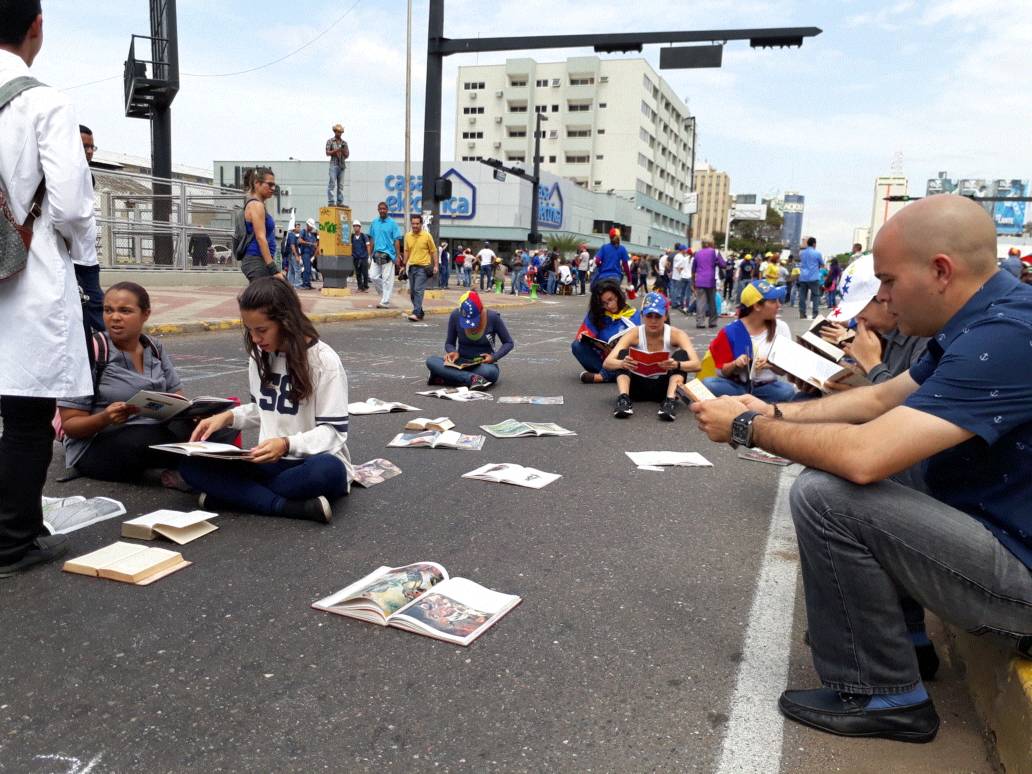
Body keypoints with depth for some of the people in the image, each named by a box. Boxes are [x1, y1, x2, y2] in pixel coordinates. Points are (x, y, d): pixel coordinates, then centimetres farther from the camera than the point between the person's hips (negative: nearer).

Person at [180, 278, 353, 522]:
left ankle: (228, 493, -24)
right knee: (192, 464, -17)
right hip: (271, 461, 6)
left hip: (312, 463, -6)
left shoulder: (324, 360, -13)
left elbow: (334, 431, -14)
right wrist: (228, 417, 0)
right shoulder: (259, 355, 5)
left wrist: (287, 445, -30)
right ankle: (297, 507, -30)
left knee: (327, 471, -42)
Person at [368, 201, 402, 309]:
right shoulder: (374, 223, 11)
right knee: (373, 276, 2)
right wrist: (370, 254, 14)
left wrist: (398, 256, -9)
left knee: (387, 279, -3)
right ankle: (384, 294, 22)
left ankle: (385, 302, 1)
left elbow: (397, 240, -4)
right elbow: (372, 239, 17)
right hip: (377, 254, 5)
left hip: (388, 254, -5)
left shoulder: (392, 223, -2)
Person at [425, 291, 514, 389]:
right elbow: (449, 343, 5)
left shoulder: (492, 317, -13)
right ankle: (472, 378, -35)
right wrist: (453, 352, -17)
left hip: (484, 364, -2)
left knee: (490, 372, -39)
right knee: (430, 360, -25)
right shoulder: (455, 315, -10)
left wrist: (494, 357, -17)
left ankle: (447, 377, -25)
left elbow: (509, 343, -1)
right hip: (461, 363, 2)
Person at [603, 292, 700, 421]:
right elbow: (607, 363, -23)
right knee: (624, 353, -21)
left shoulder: (676, 334, -14)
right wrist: (622, 363, -46)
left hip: (664, 386, 0)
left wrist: (677, 365, -48)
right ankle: (624, 398, -36)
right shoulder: (634, 334, -13)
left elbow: (696, 364, -26)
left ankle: (670, 400, -37)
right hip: (639, 386, 1)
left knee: (681, 354, -23)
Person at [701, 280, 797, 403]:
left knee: (787, 390, -31)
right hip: (735, 386, 0)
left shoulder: (781, 328, 0)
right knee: (708, 384, -30)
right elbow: (721, 372, -1)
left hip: (765, 387, 1)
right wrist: (734, 364, -22)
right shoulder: (731, 331, -5)